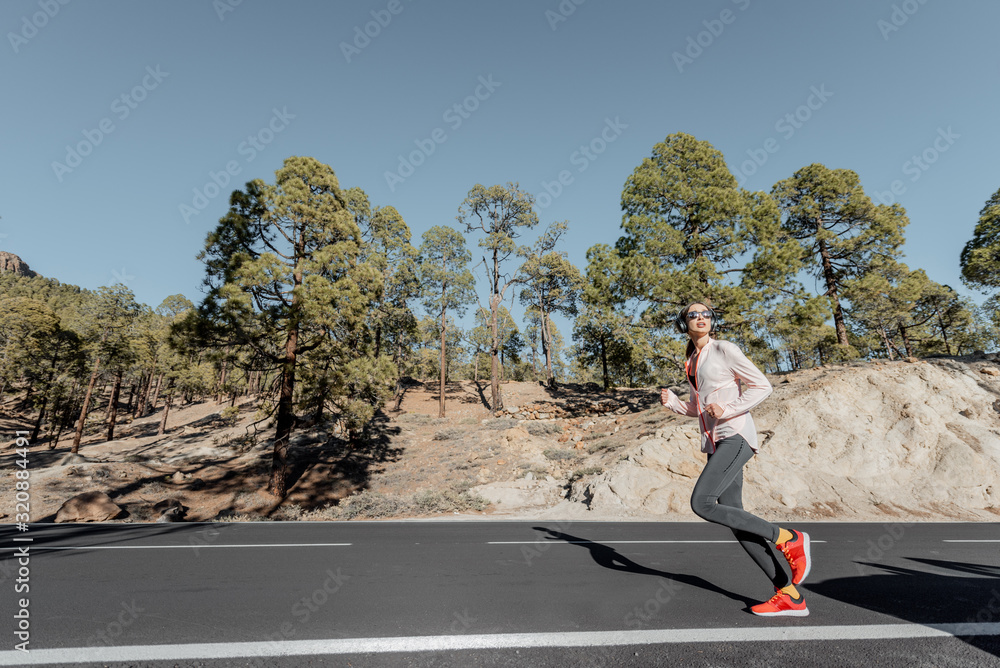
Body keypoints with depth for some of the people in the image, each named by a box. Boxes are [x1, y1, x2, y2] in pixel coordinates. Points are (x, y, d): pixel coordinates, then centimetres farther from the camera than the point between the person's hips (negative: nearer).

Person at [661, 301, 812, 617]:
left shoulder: (725, 350, -2)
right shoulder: (691, 363, 19)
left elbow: (762, 386, -4)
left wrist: (728, 410, -15)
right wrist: (671, 401, 7)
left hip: (735, 436, -8)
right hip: (714, 443, 8)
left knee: (702, 503, -19)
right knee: (732, 515, 1)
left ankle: (788, 539, -5)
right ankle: (790, 595, 8)